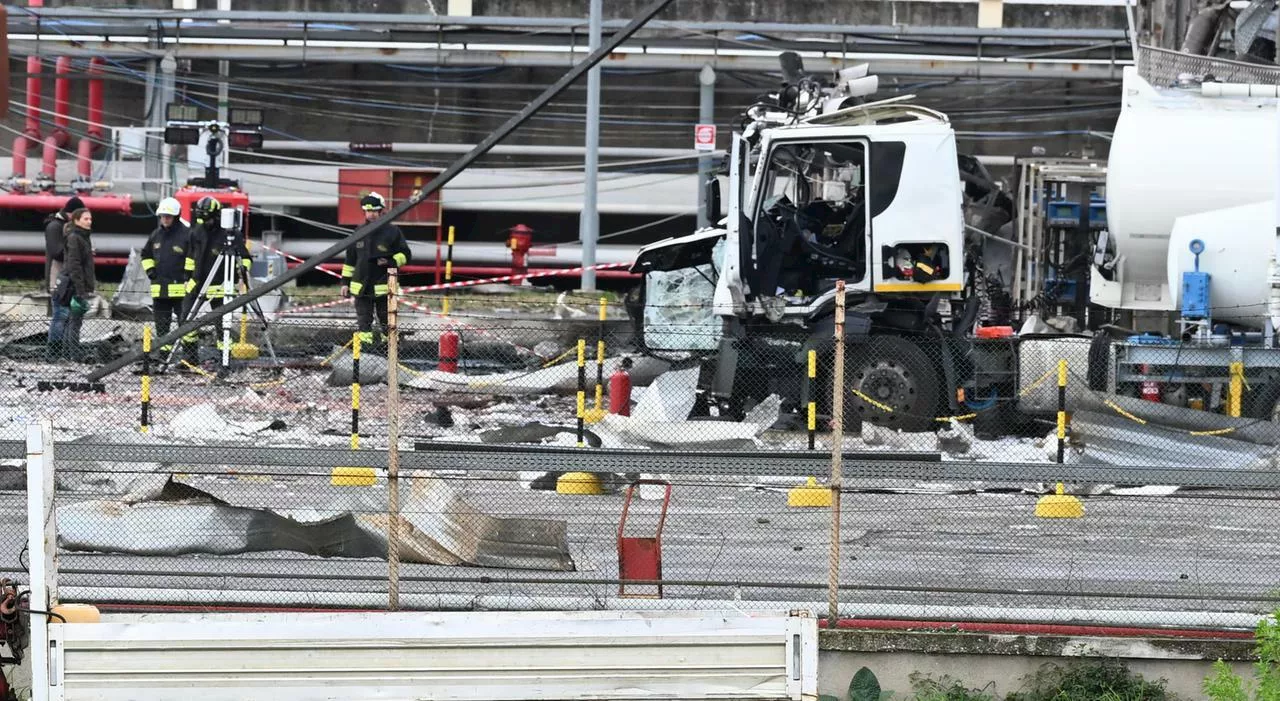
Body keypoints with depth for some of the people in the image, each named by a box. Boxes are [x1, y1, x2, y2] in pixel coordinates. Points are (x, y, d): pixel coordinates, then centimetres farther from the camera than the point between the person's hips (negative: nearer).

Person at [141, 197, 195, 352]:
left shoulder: (186, 234, -8)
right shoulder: (156, 235, 12)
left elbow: (194, 257, -8)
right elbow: (146, 255, 26)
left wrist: (188, 275, -10)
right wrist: (150, 271, 13)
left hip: (180, 286, -7)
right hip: (159, 287, 7)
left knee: (185, 322, -7)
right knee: (161, 322, 10)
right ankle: (164, 351, 16)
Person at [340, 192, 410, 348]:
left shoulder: (392, 231, -4)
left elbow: (404, 254, 2)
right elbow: (350, 259, 16)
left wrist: (391, 262, -17)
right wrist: (345, 282, 13)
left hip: (384, 287, -4)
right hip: (361, 287, 4)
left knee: (386, 322, 3)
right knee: (363, 324, 2)